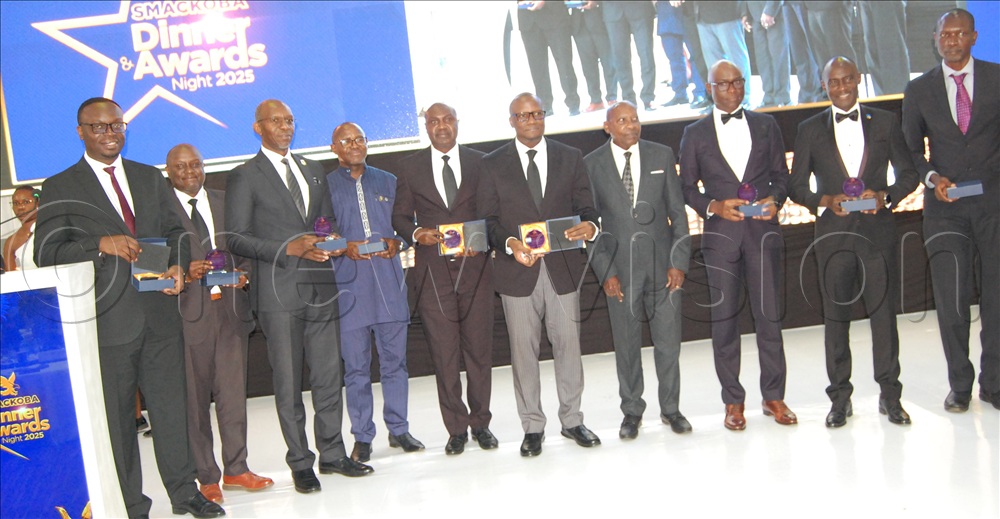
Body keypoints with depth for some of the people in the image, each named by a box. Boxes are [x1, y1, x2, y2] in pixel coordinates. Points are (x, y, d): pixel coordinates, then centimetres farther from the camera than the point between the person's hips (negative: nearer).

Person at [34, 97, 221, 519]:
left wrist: (178, 265, -4)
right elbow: (47, 253, -5)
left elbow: (174, 230, 17)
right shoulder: (60, 189, 2)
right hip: (107, 321, -3)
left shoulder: (150, 179, 16)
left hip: (159, 314, 4)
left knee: (172, 407, 10)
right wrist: (101, 244, -20)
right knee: (116, 418, 6)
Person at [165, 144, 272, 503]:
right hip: (189, 312, -3)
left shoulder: (226, 202, 14)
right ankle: (206, 477, 13)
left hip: (231, 307, 3)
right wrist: (183, 274, -18)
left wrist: (244, 272, -2)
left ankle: (236, 468, 18)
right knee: (195, 399, 3)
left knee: (233, 392, 6)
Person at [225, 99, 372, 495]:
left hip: (320, 286, 5)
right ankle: (300, 463, 13)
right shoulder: (244, 177, 0)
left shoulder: (313, 171, 18)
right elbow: (236, 238, -6)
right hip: (278, 293, -5)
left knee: (329, 376, 8)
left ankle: (332, 454, 20)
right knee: (288, 382, 2)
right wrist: (288, 248, -17)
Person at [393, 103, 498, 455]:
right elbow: (400, 216, 9)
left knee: (479, 348, 5)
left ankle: (480, 423, 19)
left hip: (474, 265, 0)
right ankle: (456, 428, 12)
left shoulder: (479, 163, 8)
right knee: (444, 353, 1)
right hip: (433, 270, 0)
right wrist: (416, 234, -11)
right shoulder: (412, 167, 8)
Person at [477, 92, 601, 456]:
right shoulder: (493, 164, 5)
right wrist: (510, 243, -17)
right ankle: (532, 427, 17)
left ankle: (571, 420, 21)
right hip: (517, 270, -1)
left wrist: (590, 226, -16)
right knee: (523, 350, 5)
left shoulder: (570, 158, 9)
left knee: (568, 344, 6)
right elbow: (487, 218, 1)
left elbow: (585, 206, 7)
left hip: (563, 267, 1)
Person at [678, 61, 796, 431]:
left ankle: (774, 396, 15)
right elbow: (687, 187, 7)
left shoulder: (765, 125, 12)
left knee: (769, 315, 2)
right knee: (724, 319, 3)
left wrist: (774, 199, -8)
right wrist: (714, 206, -10)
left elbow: (781, 175, 13)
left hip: (763, 231, 1)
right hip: (721, 234, -1)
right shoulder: (695, 134, 7)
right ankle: (733, 401, 13)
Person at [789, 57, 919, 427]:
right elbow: (796, 185, 6)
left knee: (884, 312, 2)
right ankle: (840, 397, 13)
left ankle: (889, 394, 15)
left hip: (879, 231, 0)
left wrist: (885, 195, -11)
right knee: (835, 316, 4)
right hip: (833, 234, 0)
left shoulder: (885, 122, 9)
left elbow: (908, 173, 9)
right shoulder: (810, 130, 8)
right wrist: (825, 200, -13)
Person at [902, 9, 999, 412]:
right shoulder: (918, 90, 9)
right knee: (951, 300, -4)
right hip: (945, 205, 0)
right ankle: (960, 385, 11)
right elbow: (910, 150, 11)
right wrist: (932, 178, -5)